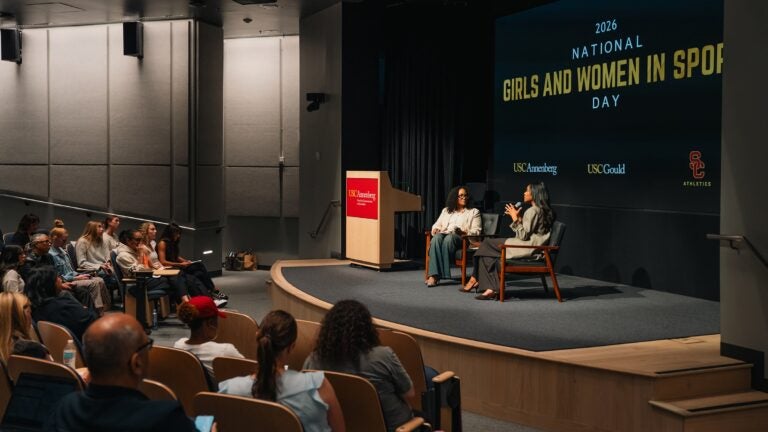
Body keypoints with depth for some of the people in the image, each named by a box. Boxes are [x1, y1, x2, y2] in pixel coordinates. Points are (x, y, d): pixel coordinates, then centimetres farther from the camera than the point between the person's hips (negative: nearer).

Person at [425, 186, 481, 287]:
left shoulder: (474, 212, 19)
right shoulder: (446, 210, 30)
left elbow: (476, 231, 7)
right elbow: (437, 224, 24)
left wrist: (464, 232, -12)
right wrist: (435, 229, -1)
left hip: (462, 239, -3)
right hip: (444, 234, 3)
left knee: (449, 238, -39)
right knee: (437, 238, -35)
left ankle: (442, 274, -42)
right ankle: (434, 275, -47)